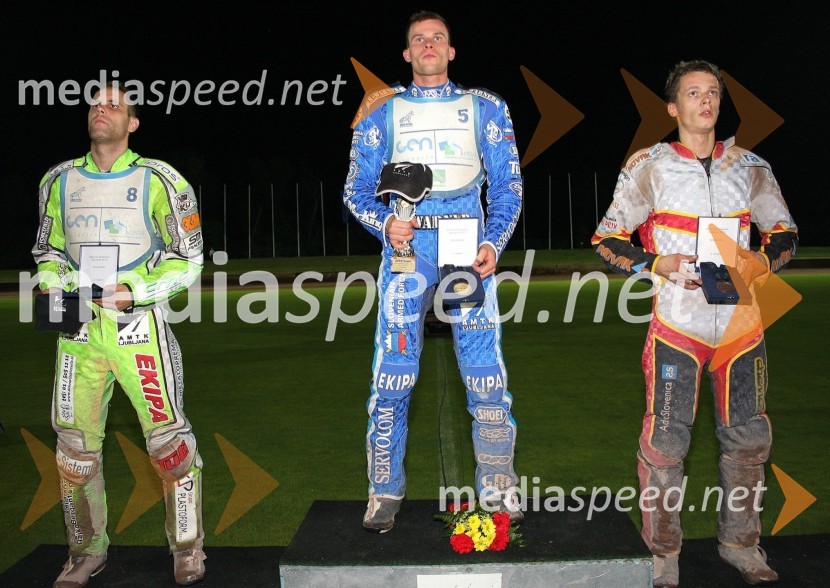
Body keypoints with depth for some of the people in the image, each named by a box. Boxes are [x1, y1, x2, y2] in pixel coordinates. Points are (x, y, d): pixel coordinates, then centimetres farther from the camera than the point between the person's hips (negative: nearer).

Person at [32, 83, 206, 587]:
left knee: (168, 438, -4)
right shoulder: (60, 181, 11)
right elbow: (48, 251, 20)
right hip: (78, 327, 4)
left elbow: (187, 261, -1)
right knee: (76, 445, 7)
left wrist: (133, 292, -14)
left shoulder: (158, 180, -3)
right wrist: (55, 287, -1)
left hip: (138, 322, -4)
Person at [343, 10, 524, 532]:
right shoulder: (382, 116, 13)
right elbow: (357, 191, 11)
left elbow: (507, 186, 9)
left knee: (487, 374, -2)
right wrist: (386, 224, -9)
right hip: (406, 248, 0)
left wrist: (493, 243, -7)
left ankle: (498, 487, 13)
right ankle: (386, 492, 10)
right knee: (392, 375, -3)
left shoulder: (485, 109, 12)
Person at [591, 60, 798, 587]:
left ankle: (740, 543, 27)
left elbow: (785, 233, 19)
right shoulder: (650, 166, 2)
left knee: (748, 436, 10)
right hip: (678, 322, -3)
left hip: (741, 321, 4)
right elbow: (608, 239, 3)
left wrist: (764, 260, -3)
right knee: (666, 439, -4)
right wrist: (659, 264, -13)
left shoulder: (750, 167, 11)